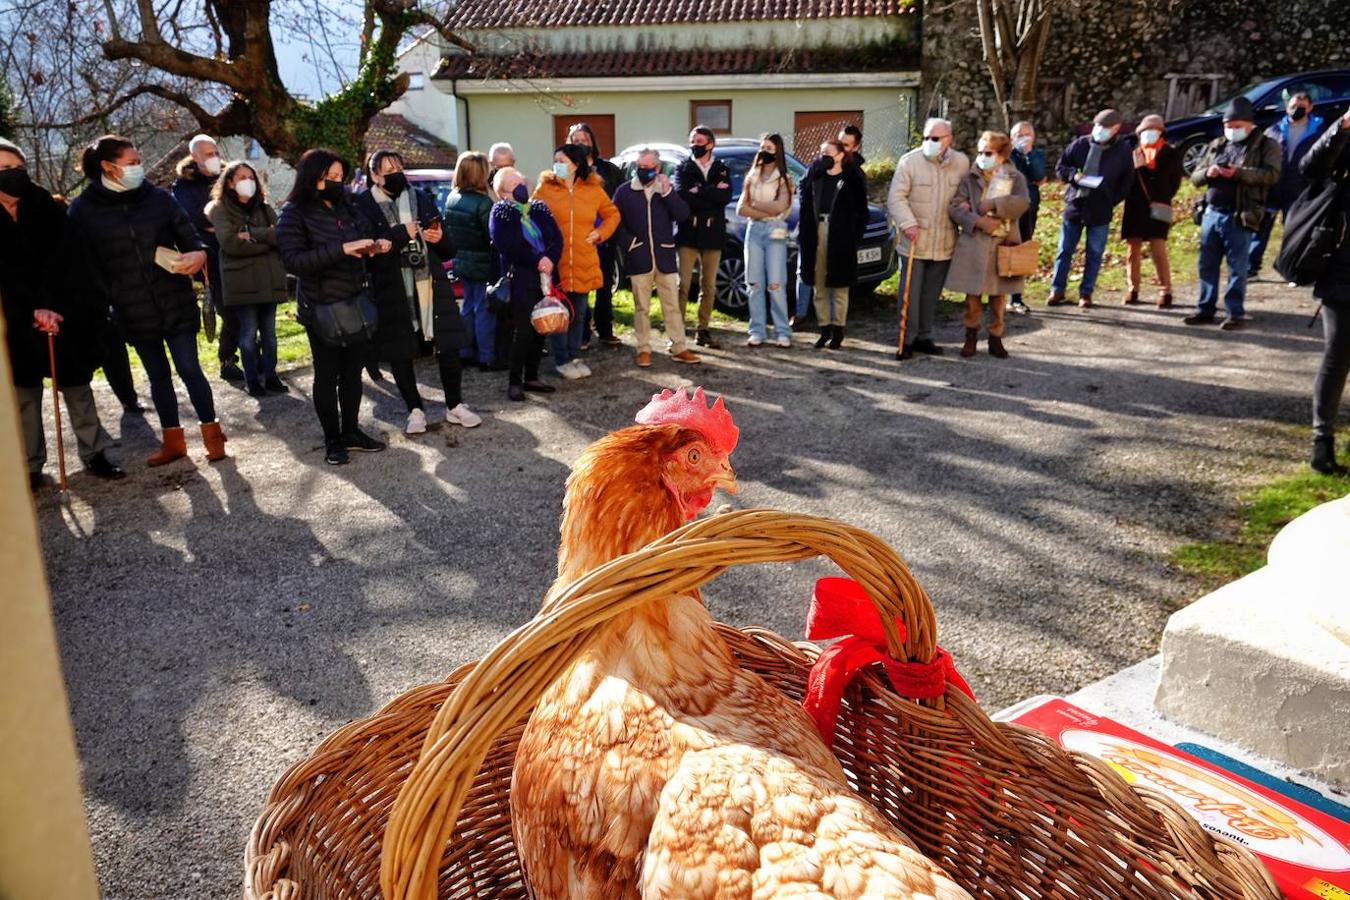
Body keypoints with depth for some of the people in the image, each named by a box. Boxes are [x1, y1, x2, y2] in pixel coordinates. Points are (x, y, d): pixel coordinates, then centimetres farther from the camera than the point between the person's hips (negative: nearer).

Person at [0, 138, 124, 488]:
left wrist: (51, 307, -19)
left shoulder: (47, 208, 0)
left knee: (77, 384, 5)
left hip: (64, 313, 1)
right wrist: (33, 309, -21)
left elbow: (63, 262, -9)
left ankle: (94, 454, 11)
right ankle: (31, 466, 9)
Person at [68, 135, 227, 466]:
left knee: (189, 369, 1)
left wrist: (199, 254, -21)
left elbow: (189, 235, 2)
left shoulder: (158, 198, 0)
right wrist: (105, 302, -7)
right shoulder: (84, 209, -3)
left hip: (176, 304, -1)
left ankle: (211, 433, 16)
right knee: (158, 376, 12)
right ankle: (172, 441, 24)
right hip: (134, 312, 1)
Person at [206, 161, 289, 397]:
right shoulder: (219, 210, 1)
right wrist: (267, 240, -8)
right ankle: (252, 380, 10)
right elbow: (230, 243, -14)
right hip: (240, 280, -4)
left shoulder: (264, 208, 14)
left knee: (269, 331, 8)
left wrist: (252, 234, -13)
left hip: (269, 278, 4)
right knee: (249, 333, -1)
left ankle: (270, 375, 18)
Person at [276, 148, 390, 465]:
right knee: (327, 374, 4)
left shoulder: (347, 207, 7)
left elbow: (365, 236, 21)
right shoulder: (294, 214, -10)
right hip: (322, 308, -6)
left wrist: (375, 246, -5)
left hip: (356, 304, 6)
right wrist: (342, 249, -28)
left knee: (352, 371, 12)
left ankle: (351, 431, 25)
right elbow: (292, 260, -20)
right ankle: (332, 440, 14)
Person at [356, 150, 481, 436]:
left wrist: (440, 239, -9)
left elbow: (449, 250, 13)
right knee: (400, 354, 6)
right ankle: (415, 410, 22)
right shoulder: (363, 206, -2)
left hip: (431, 287, 3)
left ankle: (454, 406, 18)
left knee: (449, 347, 2)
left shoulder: (422, 199, 10)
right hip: (393, 293, -2)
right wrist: (401, 234, -18)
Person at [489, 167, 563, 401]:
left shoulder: (539, 209, 14)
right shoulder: (501, 214, -1)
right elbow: (507, 247, -13)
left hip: (545, 276, 5)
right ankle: (515, 382, 3)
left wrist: (550, 259, -13)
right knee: (522, 331, -5)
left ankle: (531, 377, 19)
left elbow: (557, 238, 6)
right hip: (520, 279, -5)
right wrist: (537, 261, -16)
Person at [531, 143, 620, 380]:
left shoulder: (594, 189, 5)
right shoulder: (545, 188, -1)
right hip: (555, 262, -3)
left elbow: (612, 214, 18)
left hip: (583, 263, 3)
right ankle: (561, 361, 11)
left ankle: (573, 356, 24)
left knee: (579, 313, 11)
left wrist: (600, 232, 3)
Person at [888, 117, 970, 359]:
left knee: (932, 294, 11)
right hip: (914, 240, -3)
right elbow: (896, 197, -9)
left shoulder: (962, 162, 4)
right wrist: (908, 223, -19)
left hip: (944, 244, 3)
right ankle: (908, 340, 7)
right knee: (910, 292, -1)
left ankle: (924, 337, 22)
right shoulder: (910, 161, -7)